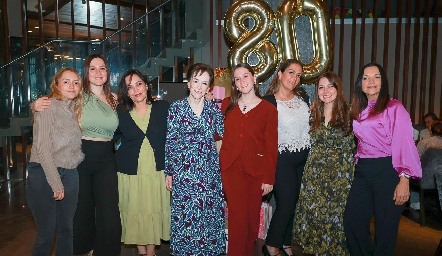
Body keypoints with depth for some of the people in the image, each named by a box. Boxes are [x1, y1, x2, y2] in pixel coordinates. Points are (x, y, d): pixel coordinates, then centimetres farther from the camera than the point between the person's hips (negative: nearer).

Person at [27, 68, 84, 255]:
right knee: (46, 234, 1)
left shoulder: (76, 110, 12)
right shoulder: (48, 107, -8)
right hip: (44, 174, -6)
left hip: (70, 174, 6)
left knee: (66, 230, 12)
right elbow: (42, 148, -14)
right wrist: (56, 182, -15)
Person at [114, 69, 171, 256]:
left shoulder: (163, 107, 1)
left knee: (154, 211, 6)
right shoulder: (120, 112, 2)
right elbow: (112, 137, 9)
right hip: (130, 172, 1)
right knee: (134, 213, 8)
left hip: (157, 171, 0)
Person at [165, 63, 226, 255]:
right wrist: (169, 172, 0)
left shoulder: (213, 107, 5)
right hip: (184, 171, -2)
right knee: (185, 215, 6)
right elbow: (170, 141, 0)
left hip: (209, 170, 2)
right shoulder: (176, 107, -2)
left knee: (211, 214, 9)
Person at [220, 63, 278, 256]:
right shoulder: (227, 104, 7)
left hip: (256, 169, -1)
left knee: (252, 216, 11)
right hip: (230, 168, 1)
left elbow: (271, 146, -2)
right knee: (237, 216, -1)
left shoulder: (268, 109, -1)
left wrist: (269, 178, -4)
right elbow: (219, 134, 11)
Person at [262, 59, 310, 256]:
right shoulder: (269, 101, -10)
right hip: (282, 159, -5)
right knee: (286, 205, -2)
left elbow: (309, 125, 16)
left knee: (293, 203, 13)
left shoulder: (303, 98, 8)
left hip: (303, 159, 6)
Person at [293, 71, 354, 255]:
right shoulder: (314, 112, 6)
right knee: (313, 211, 7)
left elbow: (355, 143, -4)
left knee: (336, 212, 3)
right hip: (315, 172, 3)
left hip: (340, 172, -3)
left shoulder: (348, 112, -5)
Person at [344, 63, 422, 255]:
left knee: (385, 229, 4)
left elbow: (404, 144, -12)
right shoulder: (358, 111, 14)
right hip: (362, 172, 6)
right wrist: (359, 164, 4)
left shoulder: (394, 107, -5)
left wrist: (404, 179, -18)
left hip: (387, 171, -6)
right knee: (352, 223, 7)